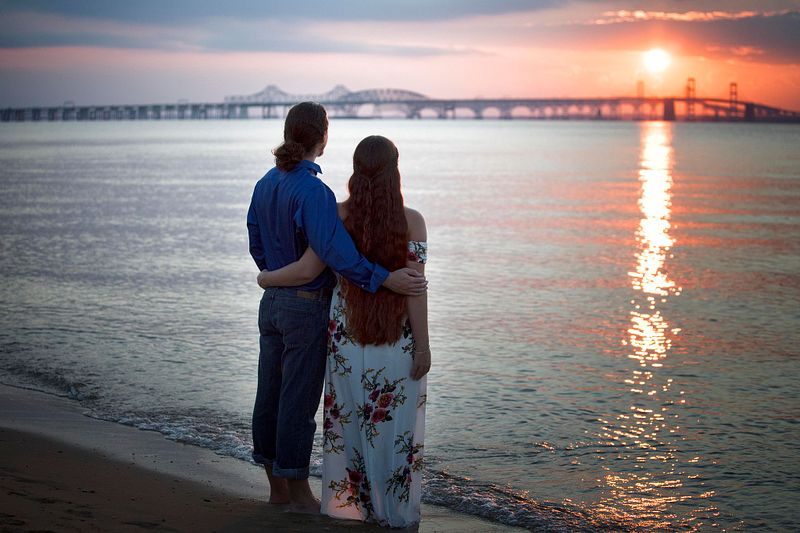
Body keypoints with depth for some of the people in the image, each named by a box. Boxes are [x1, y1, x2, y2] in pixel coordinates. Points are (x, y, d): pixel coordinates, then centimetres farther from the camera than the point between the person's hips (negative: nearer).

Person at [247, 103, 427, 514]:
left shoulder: (266, 184, 4)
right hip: (308, 308, -8)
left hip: (272, 301, 8)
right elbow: (334, 250, -34)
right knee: (299, 401, 1)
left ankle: (277, 488, 24)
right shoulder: (313, 191, -22)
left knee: (271, 395, 13)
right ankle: (299, 495, 11)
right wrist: (387, 280, -35)